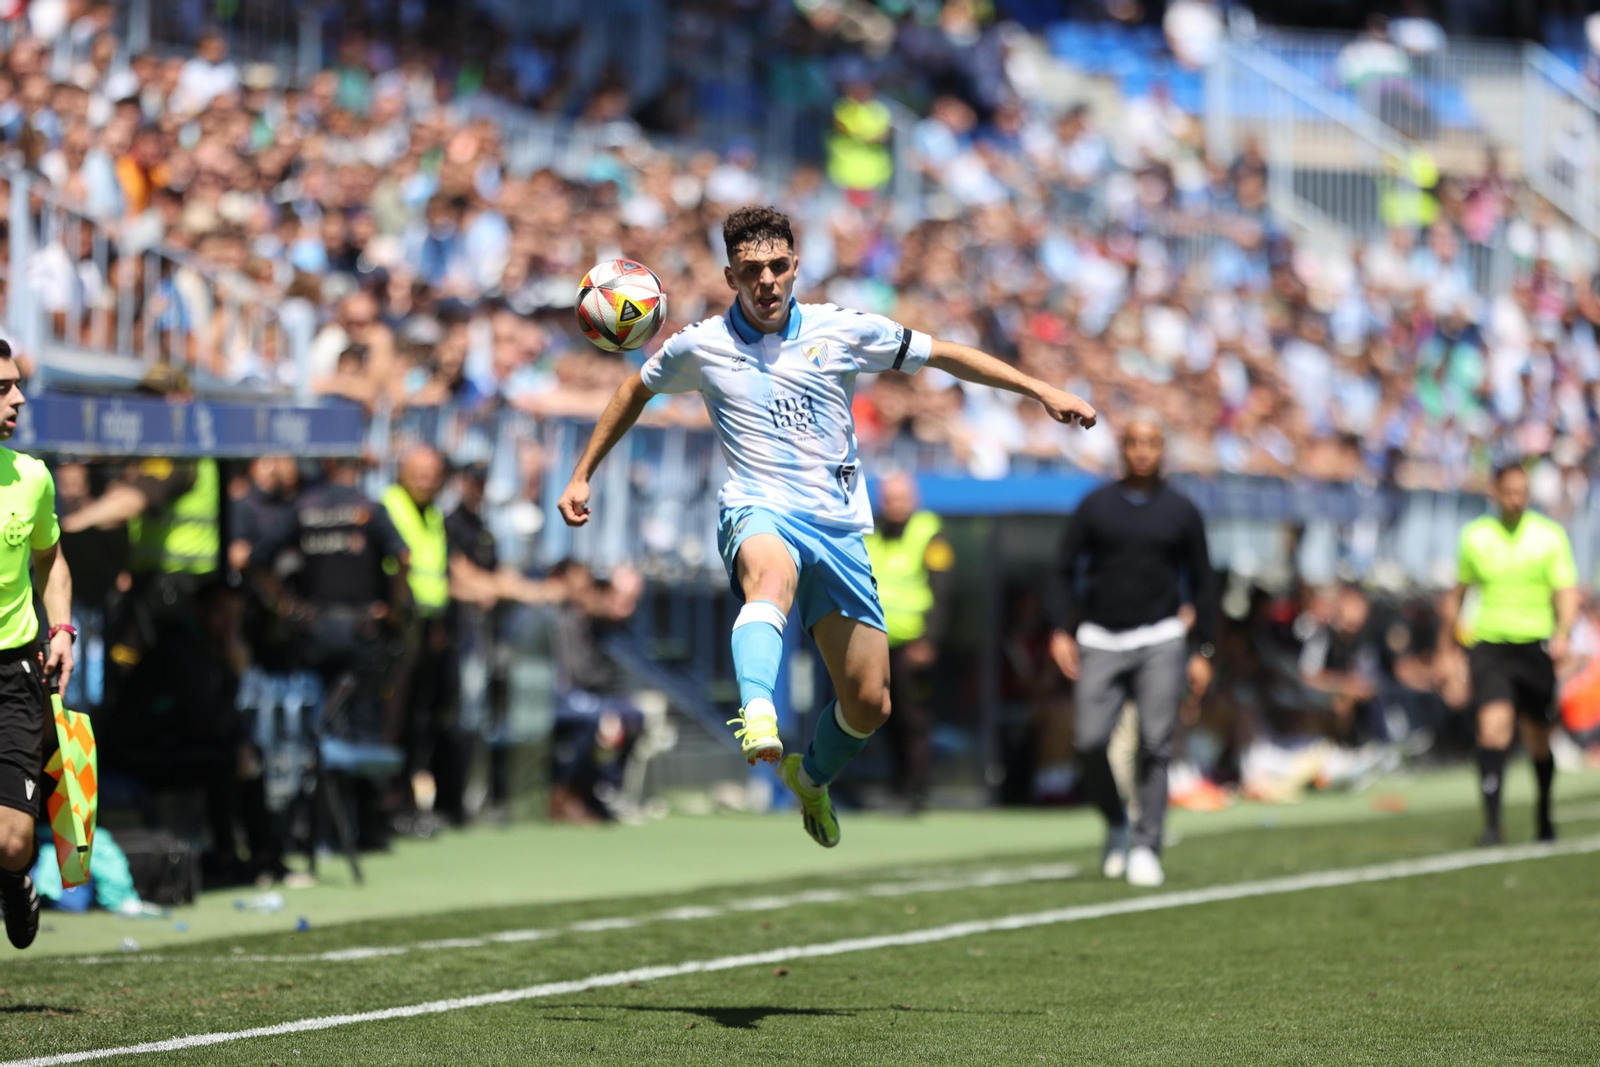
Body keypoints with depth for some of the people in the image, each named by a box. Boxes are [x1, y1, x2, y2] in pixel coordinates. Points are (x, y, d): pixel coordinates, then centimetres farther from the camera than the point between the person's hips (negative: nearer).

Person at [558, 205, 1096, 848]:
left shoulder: (841, 331, 3)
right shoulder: (701, 346, 4)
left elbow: (941, 355, 12)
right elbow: (636, 391, 22)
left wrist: (1041, 390, 10)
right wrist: (582, 475, 23)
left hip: (840, 528, 3)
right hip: (759, 515, -3)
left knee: (869, 705, 2)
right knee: (773, 573, -43)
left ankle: (812, 776, 36)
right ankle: (757, 715, -69)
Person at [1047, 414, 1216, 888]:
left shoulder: (1181, 511, 8)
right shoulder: (1095, 506, 8)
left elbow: (1202, 583, 12)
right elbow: (1064, 571, 11)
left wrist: (1203, 651, 6)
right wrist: (1062, 630, -2)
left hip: (1160, 641, -1)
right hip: (1100, 641, 1)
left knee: (1155, 746, -10)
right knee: (1090, 742, -11)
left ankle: (1146, 847, -7)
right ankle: (1115, 824, 13)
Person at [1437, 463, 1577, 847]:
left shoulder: (1550, 535, 0)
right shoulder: (1475, 536, 6)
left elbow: (1567, 593, -6)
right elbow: (1457, 594, 18)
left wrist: (1562, 634, -24)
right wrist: (1446, 645, 21)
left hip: (1536, 647, 0)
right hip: (1489, 643, 0)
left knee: (1538, 740, 9)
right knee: (1494, 725, -20)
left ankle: (1544, 815, 34)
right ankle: (1492, 823, -23)